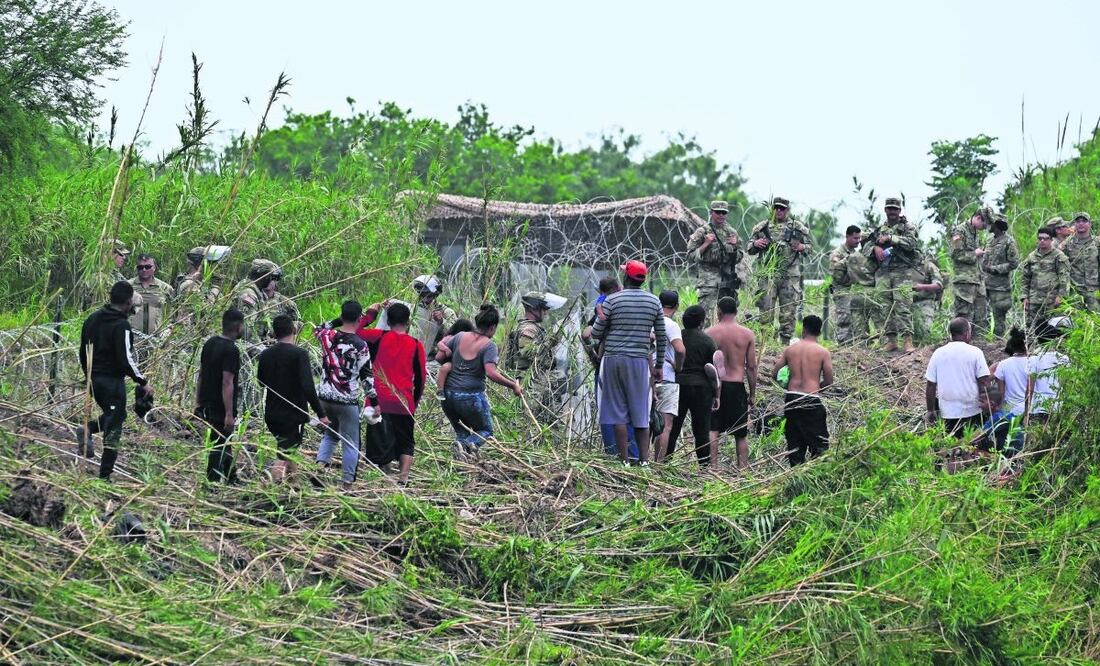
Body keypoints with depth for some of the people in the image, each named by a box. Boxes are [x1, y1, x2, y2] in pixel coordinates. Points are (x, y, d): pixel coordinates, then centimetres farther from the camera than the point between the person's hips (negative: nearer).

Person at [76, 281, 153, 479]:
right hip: (112, 381, -7)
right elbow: (126, 359, -21)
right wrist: (143, 382, -12)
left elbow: (83, 352, 15)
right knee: (113, 426, 1)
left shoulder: (93, 319, 8)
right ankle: (105, 474, 0)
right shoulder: (121, 326, -17)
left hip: (94, 380, 7)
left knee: (114, 414, 27)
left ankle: (88, 430, 1)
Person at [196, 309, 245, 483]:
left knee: (224, 443, 20)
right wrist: (229, 414, -21)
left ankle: (231, 479, 31)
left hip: (207, 405, 9)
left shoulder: (210, 343, 7)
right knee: (219, 446, 0)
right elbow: (227, 383, -23)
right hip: (221, 408, -9)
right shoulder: (231, 350, -19)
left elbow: (201, 374, 13)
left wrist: (198, 402, 19)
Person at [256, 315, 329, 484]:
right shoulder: (299, 354, -15)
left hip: (271, 414, 6)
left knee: (289, 452, 24)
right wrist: (321, 413, -18)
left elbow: (261, 381, 17)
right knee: (284, 457, -4)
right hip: (293, 414, -6)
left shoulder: (265, 355, 3)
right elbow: (308, 387, -21)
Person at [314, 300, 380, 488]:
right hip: (347, 401, -5)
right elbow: (367, 376, -11)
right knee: (350, 443, 7)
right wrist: (374, 402, -5)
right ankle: (347, 483, 8)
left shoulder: (327, 335, -3)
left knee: (330, 433, 26)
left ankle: (321, 464, 8)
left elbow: (317, 330, 23)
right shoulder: (360, 345, -14)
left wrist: (337, 322, 17)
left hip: (325, 397, 5)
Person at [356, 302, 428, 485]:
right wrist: (415, 401, 19)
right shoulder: (416, 345, 1)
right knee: (406, 442, 10)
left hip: (379, 401, 0)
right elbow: (422, 376, 7)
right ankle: (403, 477, -4)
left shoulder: (379, 337, -1)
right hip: (404, 404, 0)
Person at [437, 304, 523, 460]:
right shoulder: (489, 346, -11)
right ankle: (466, 445, -15)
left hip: (448, 395, 5)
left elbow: (439, 356, 6)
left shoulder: (460, 337, 2)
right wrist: (513, 386, -14)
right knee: (485, 430, 17)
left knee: (462, 432, 26)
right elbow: (491, 373, -23)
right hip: (471, 397, -5)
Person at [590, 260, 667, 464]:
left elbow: (596, 333, -1)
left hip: (614, 358, -2)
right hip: (640, 361, 2)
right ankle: (644, 459, 4)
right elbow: (661, 337, 9)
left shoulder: (613, 300, -3)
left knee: (618, 412, 2)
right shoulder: (654, 302, 5)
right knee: (641, 413, 8)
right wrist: (658, 366, 18)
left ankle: (625, 460, 1)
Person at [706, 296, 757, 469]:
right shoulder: (747, 334, 0)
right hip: (737, 386, 0)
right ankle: (742, 468, 10)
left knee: (712, 430, 1)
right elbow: (751, 366, -1)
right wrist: (752, 393, 6)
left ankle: (712, 466, -7)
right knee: (741, 434, 10)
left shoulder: (709, 333, 0)